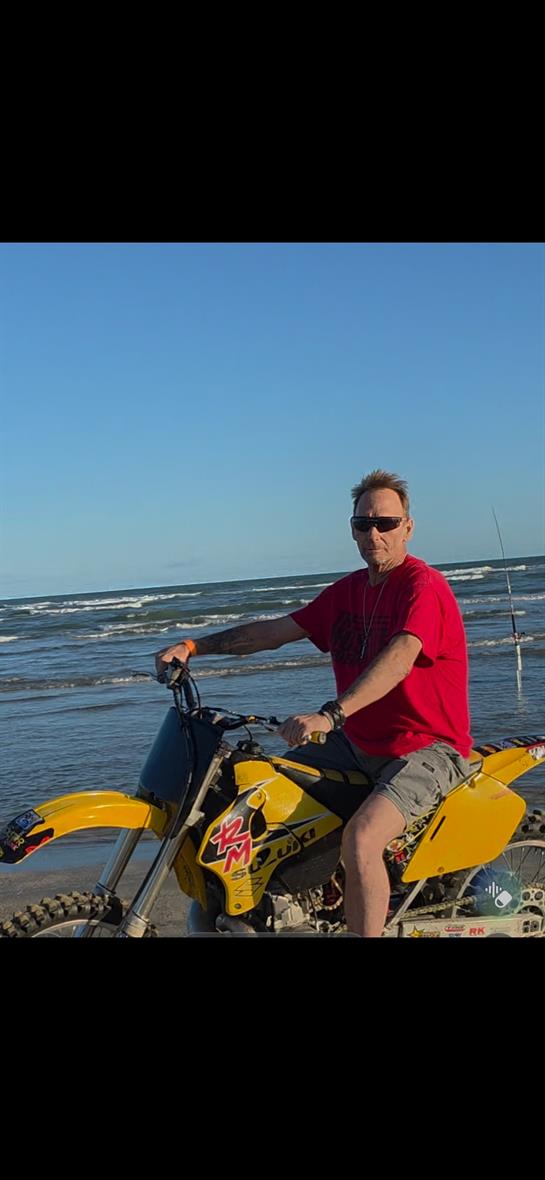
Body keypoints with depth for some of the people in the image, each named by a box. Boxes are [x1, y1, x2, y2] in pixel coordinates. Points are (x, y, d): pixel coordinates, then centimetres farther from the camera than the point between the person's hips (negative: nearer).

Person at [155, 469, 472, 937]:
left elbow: (399, 658, -33)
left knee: (360, 840, -32)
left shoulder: (425, 586, -15)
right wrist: (193, 646, 0)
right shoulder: (347, 590, 10)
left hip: (427, 748, -8)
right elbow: (276, 630, 9)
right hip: (358, 742, 8)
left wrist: (330, 715, -46)